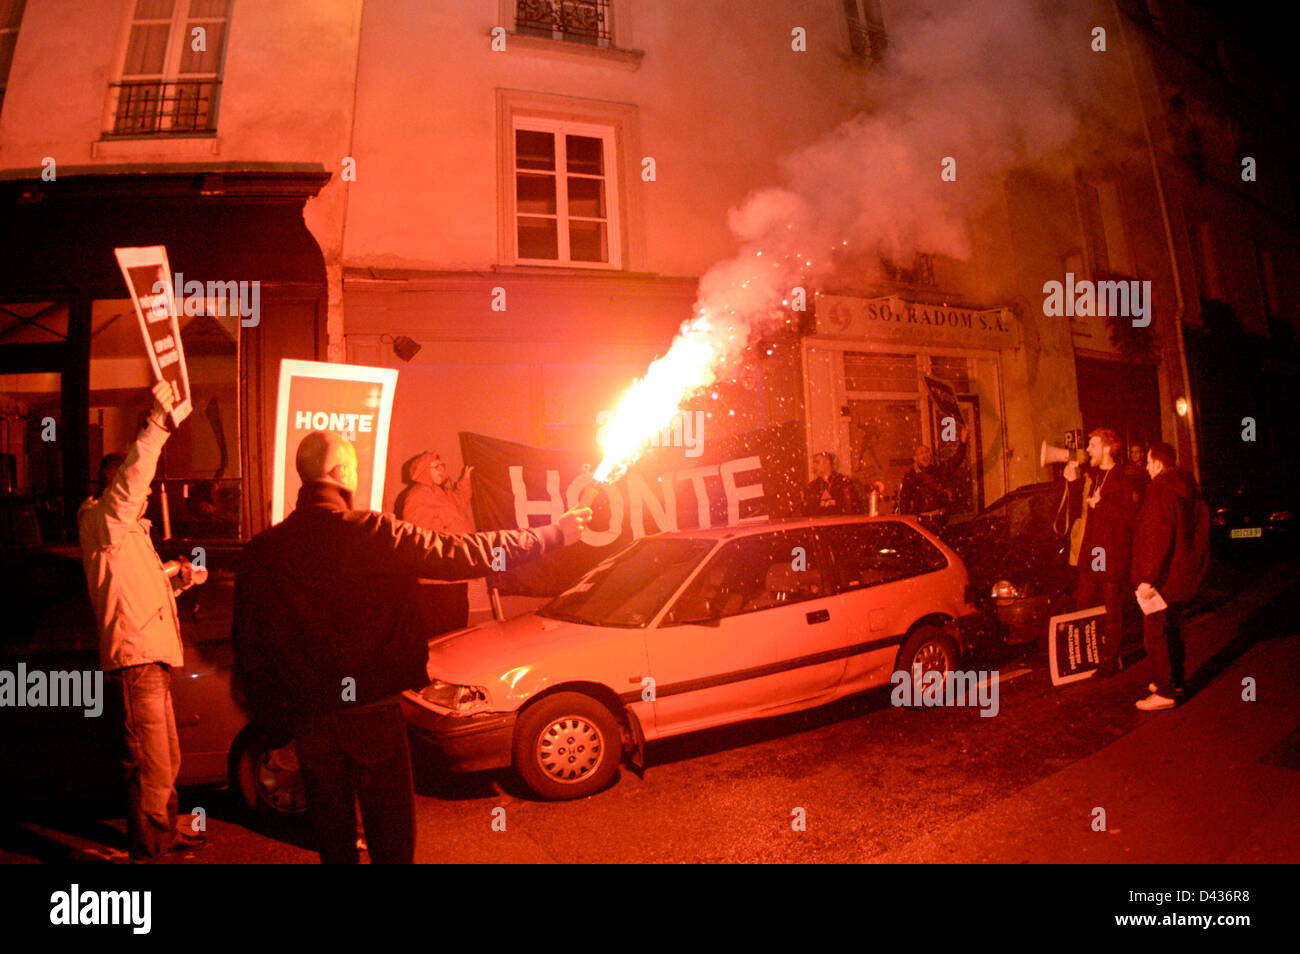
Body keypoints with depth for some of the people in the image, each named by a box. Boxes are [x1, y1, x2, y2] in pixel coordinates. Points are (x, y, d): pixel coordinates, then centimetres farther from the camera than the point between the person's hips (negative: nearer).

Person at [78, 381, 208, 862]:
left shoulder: (129, 530, 24)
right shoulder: (99, 520, -7)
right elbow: (129, 484, -27)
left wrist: (177, 577, 12)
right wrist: (157, 424, -34)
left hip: (153, 659, 10)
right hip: (133, 660, -10)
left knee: (166, 761, 22)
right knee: (150, 768, -8)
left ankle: (166, 832, 36)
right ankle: (146, 851, 1)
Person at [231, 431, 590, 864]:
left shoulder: (260, 551, -4)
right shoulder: (376, 533, -16)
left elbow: (247, 644, 1)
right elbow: (463, 553, -11)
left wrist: (269, 716, 13)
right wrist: (554, 533, -1)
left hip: (309, 719, 4)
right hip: (373, 714, -3)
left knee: (333, 834, 19)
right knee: (391, 834, 13)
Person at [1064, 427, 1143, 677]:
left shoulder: (1124, 481, -7)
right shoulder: (1089, 476, 14)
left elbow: (1131, 518, -15)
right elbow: (1077, 511, 15)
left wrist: (1101, 504, -15)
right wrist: (1073, 483, 6)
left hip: (1114, 556, -7)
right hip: (1088, 554, 7)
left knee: (1113, 613, 4)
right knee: (1082, 609, 9)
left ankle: (1110, 660, 12)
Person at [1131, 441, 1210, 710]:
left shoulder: (1160, 490, -18)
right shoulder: (1188, 488, 12)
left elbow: (1157, 539, -23)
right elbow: (1200, 530, 19)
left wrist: (1148, 578, -22)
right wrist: (1195, 568, 25)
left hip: (1162, 578, -10)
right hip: (1183, 575, 10)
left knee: (1155, 633, -4)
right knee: (1172, 630, 20)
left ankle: (1166, 692, -1)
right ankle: (1174, 681, 31)